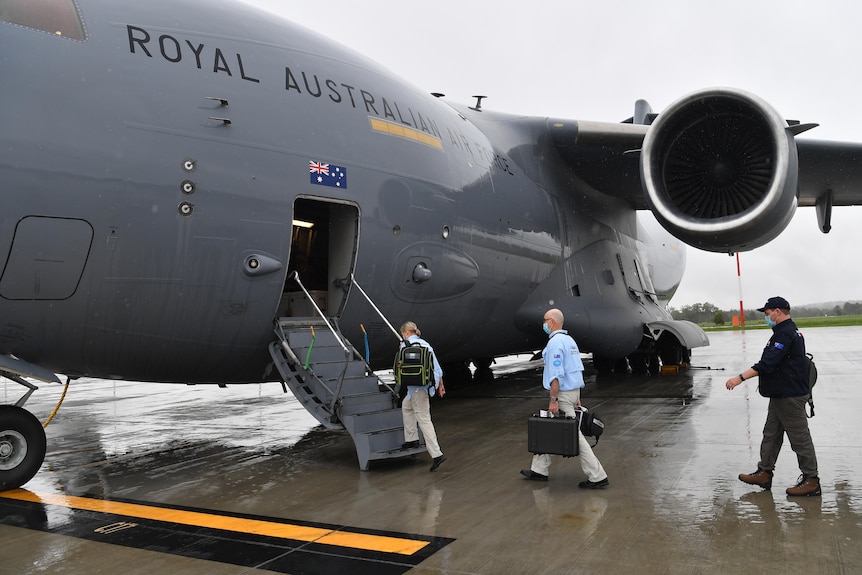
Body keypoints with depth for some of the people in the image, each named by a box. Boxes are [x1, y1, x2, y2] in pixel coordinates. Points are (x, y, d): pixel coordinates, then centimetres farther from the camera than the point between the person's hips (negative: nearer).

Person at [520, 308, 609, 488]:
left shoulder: (555, 342, -17)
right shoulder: (569, 340, 14)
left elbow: (556, 375, -23)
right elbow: (578, 369, 16)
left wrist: (553, 400, -21)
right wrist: (577, 397, 19)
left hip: (563, 394, -10)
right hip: (573, 392, 10)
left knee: (575, 435, -5)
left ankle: (597, 477, -1)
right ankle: (539, 470, 24)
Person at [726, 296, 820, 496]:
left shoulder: (785, 334, -20)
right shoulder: (789, 331, 15)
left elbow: (767, 363, -27)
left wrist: (740, 378, -29)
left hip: (790, 397, -11)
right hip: (780, 395, 11)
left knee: (799, 437, -2)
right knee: (771, 434, 14)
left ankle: (811, 480, 8)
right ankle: (764, 472, 21)